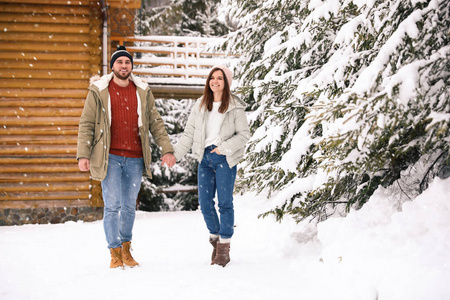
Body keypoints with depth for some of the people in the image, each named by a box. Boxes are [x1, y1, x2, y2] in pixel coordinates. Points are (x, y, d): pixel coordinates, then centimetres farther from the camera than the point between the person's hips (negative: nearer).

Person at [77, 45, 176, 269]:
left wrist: (167, 150, 3)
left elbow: (155, 123, 11)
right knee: (112, 205, -5)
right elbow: (86, 124, 1)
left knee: (129, 206, 10)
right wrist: (83, 155, -7)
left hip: (135, 158, 3)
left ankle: (126, 250, 24)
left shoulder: (143, 91, 9)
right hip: (109, 157, -3)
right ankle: (115, 253, 4)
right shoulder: (99, 91, 1)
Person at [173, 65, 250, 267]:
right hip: (205, 158, 4)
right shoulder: (200, 106, 11)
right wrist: (175, 154, 2)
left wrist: (225, 147, -15)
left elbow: (244, 134, -2)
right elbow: (189, 134, 12)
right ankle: (215, 237, 23)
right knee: (205, 203, 2)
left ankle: (224, 248, 4)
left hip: (225, 159, -4)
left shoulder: (234, 107, 0)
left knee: (225, 202, -5)